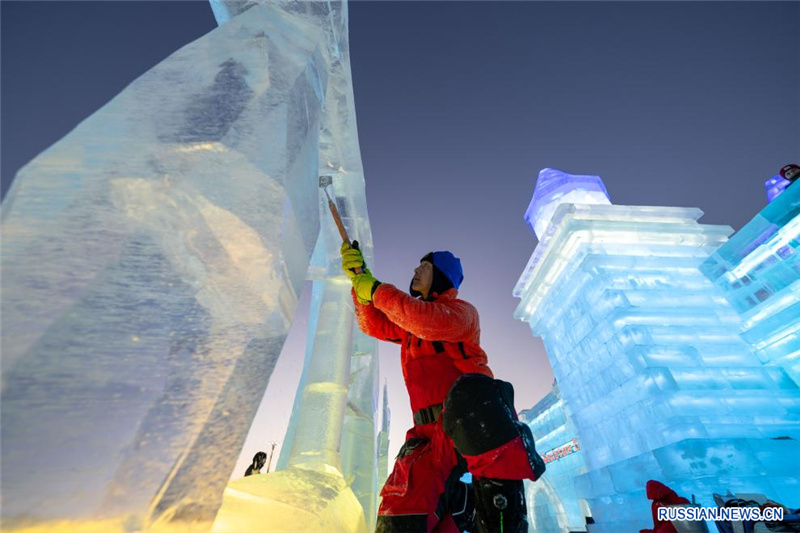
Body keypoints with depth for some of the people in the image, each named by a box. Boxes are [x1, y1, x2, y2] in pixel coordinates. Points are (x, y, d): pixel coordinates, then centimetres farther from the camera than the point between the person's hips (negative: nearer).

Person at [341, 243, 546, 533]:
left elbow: (428, 321, -18)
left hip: (471, 418, -4)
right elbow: (373, 324, 21)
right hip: (431, 433, 5)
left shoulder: (461, 311, 3)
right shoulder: (409, 324, 25)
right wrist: (359, 278, 10)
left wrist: (375, 290, -10)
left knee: (467, 391, -40)